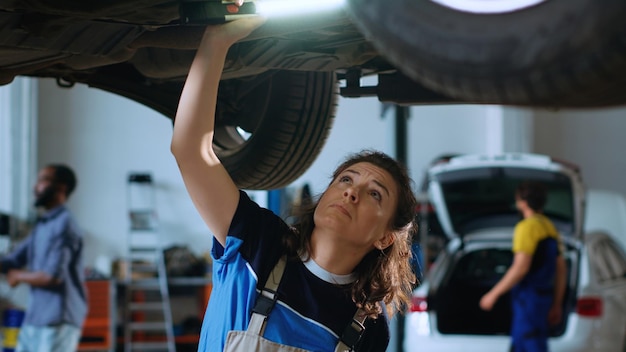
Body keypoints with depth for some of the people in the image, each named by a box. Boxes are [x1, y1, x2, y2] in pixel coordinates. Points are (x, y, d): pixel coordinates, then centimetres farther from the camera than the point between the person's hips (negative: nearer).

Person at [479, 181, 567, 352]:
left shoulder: (527, 227, -14)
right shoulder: (550, 227, 15)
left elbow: (520, 268, -21)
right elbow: (561, 269, 16)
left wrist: (493, 294, -15)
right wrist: (557, 304, 21)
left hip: (528, 296, -9)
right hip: (544, 296, 9)